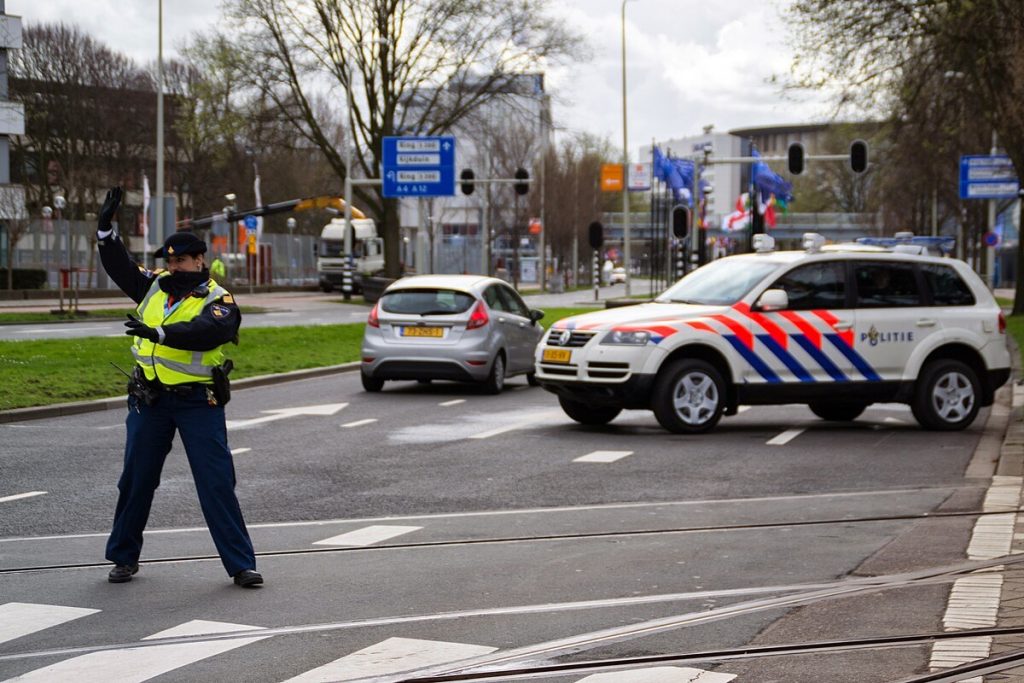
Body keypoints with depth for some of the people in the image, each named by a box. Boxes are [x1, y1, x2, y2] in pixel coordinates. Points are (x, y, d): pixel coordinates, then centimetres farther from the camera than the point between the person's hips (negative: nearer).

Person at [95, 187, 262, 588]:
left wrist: (159, 333, -41)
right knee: (136, 480, 11)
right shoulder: (154, 286, 9)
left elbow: (203, 332, -28)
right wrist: (106, 227, 7)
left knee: (217, 483, -5)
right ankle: (124, 558, 25)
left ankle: (240, 564, 0)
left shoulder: (218, 302, -8)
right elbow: (118, 266, 19)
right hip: (149, 400, 5)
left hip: (198, 403, -5)